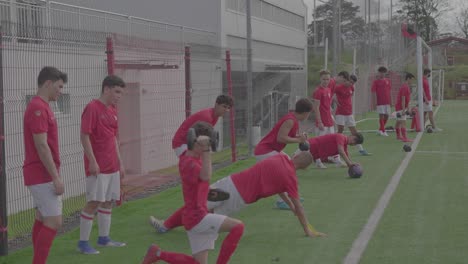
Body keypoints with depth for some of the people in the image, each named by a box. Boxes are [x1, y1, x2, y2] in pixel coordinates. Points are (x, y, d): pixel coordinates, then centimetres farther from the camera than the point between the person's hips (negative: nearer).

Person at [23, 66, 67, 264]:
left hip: (40, 176, 10)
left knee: (43, 221, 13)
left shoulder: (40, 107, 15)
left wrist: (54, 175, 22)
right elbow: (41, 146, -22)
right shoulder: (38, 108, -17)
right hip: (43, 177, -10)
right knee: (53, 222, -10)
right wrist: (56, 177, -21)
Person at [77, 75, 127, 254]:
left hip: (112, 166, 8)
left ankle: (104, 238, 22)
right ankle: (83, 243, 1)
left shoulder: (112, 110, 14)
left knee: (108, 201, 12)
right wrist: (92, 161, -18)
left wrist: (119, 163, 18)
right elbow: (84, 136, -14)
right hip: (97, 167, -8)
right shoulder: (92, 108, -11)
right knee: (93, 202, -6)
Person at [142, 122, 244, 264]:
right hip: (196, 217, -10)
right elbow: (205, 177, -42)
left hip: (195, 216, 10)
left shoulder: (187, 155, 8)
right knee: (238, 227, -19)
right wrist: (206, 149, -42)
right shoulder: (189, 163, -20)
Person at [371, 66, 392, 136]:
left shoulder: (388, 81, 10)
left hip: (387, 102, 5)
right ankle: (383, 131, -1)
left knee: (386, 116, 8)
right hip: (380, 102, -5)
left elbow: (389, 91, 15)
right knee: (381, 115, -5)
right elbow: (373, 92, -4)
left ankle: (380, 130, 23)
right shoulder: (376, 81, -3)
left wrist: (390, 101, 13)